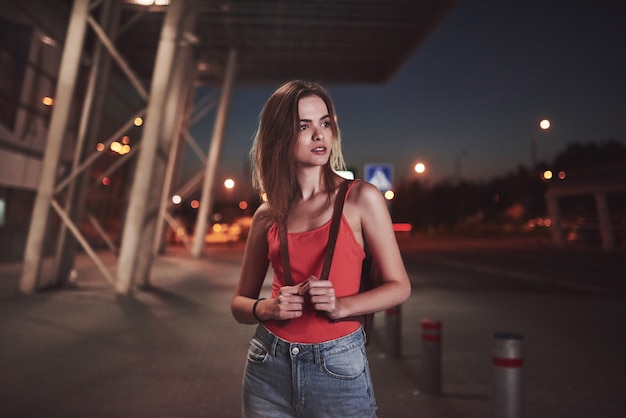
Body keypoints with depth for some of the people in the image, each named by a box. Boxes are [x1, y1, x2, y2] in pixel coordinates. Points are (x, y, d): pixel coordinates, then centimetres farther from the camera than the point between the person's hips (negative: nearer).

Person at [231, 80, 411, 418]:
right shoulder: (267, 215, 2)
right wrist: (267, 308, -11)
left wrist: (341, 305, -18)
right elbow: (240, 303, 10)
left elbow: (399, 286, -3)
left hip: (339, 369, -2)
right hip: (269, 366, 3)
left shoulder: (360, 198, -7)